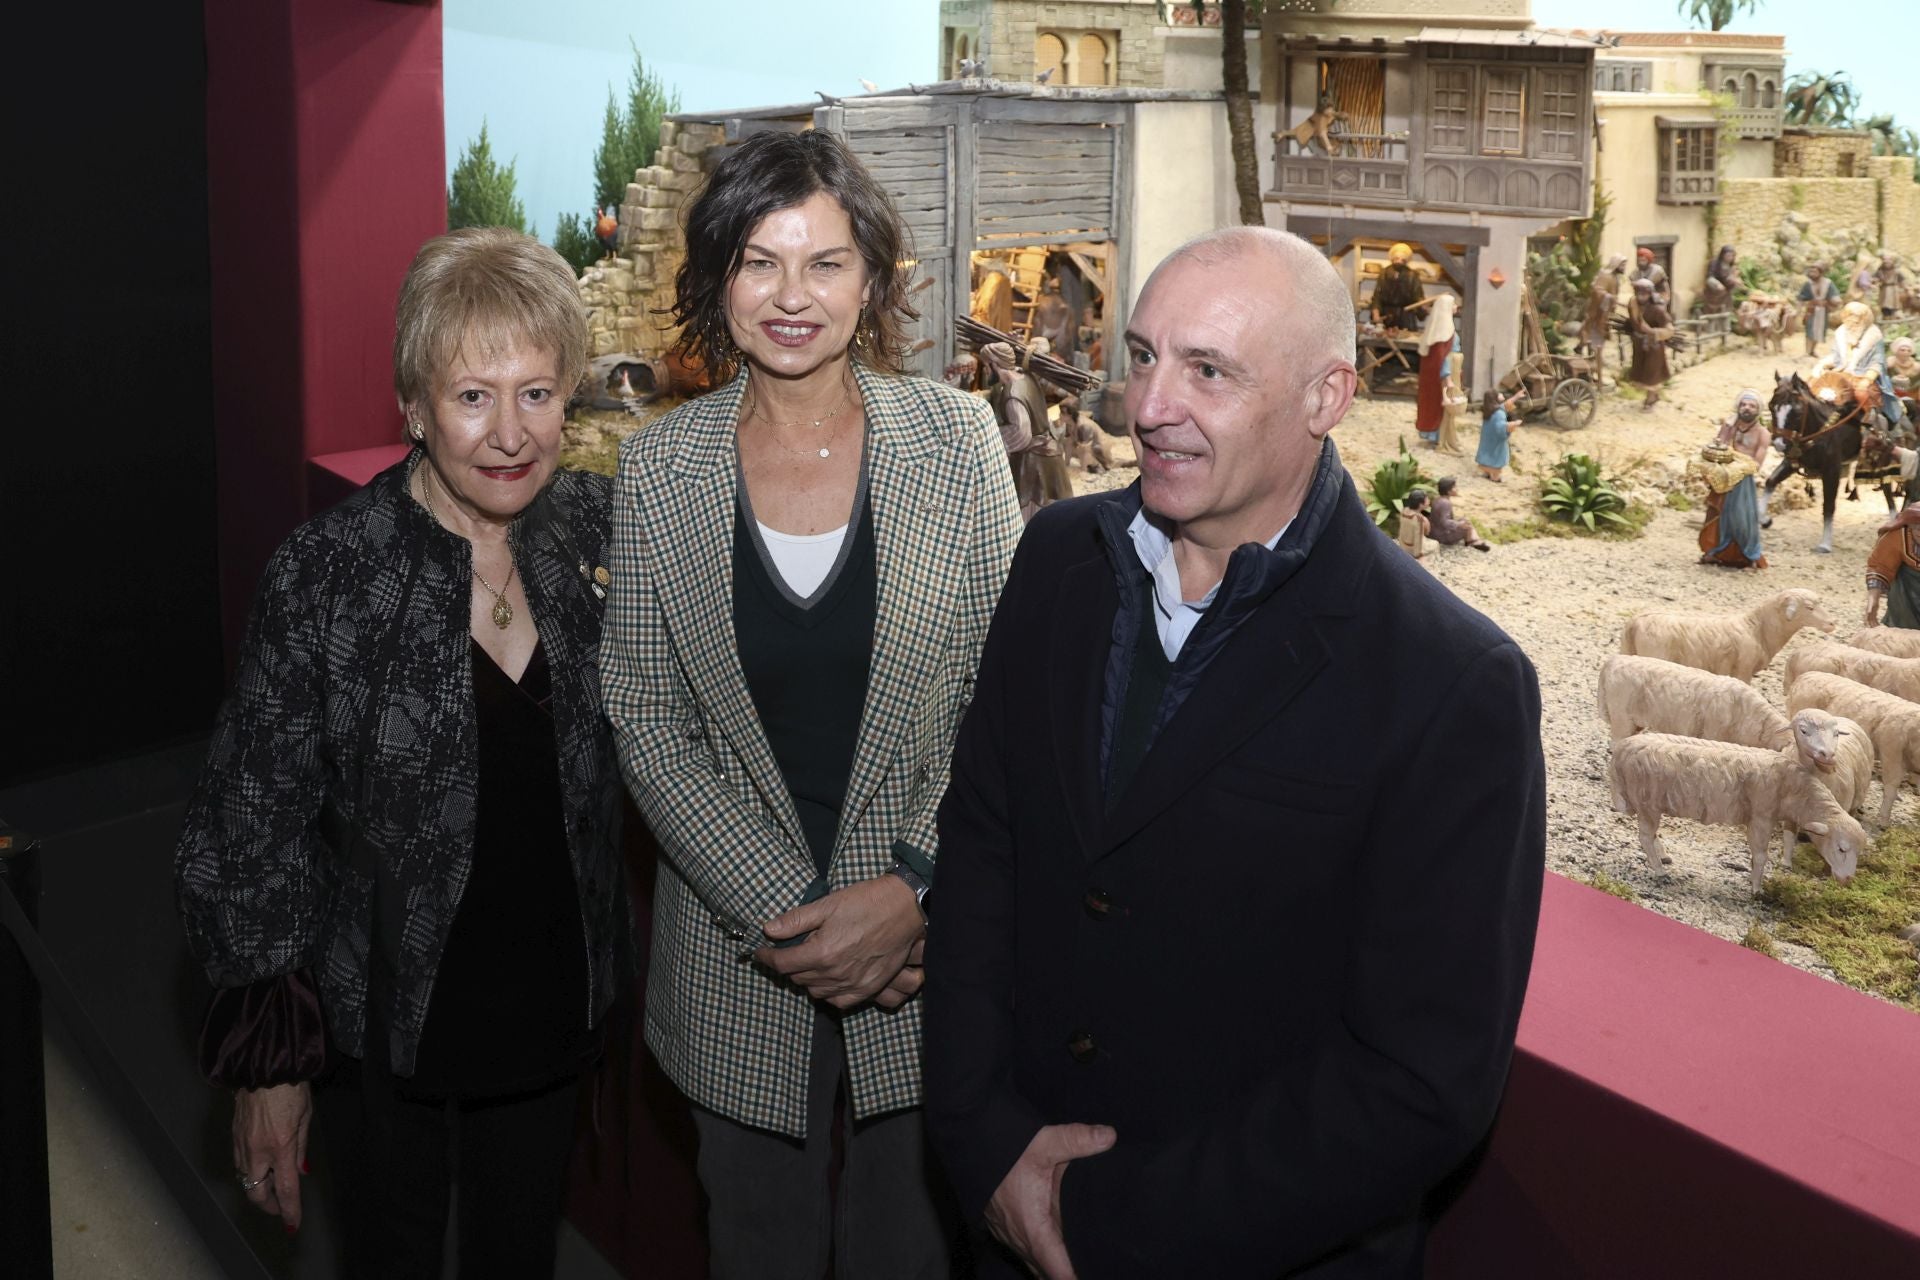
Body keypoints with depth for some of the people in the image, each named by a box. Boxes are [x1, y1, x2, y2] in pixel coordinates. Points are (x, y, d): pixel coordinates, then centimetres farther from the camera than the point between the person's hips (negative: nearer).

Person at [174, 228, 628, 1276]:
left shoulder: (594, 529, -8)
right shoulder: (327, 576, -19)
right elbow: (250, 832, -12)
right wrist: (270, 1060, -10)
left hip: (554, 1008, 3)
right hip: (383, 1029, -3)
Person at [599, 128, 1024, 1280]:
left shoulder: (957, 438, -6)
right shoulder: (658, 467, -4)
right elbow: (648, 727, -4)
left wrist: (912, 891, -15)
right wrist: (785, 915, -13)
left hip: (933, 931, 0)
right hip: (738, 953, 1)